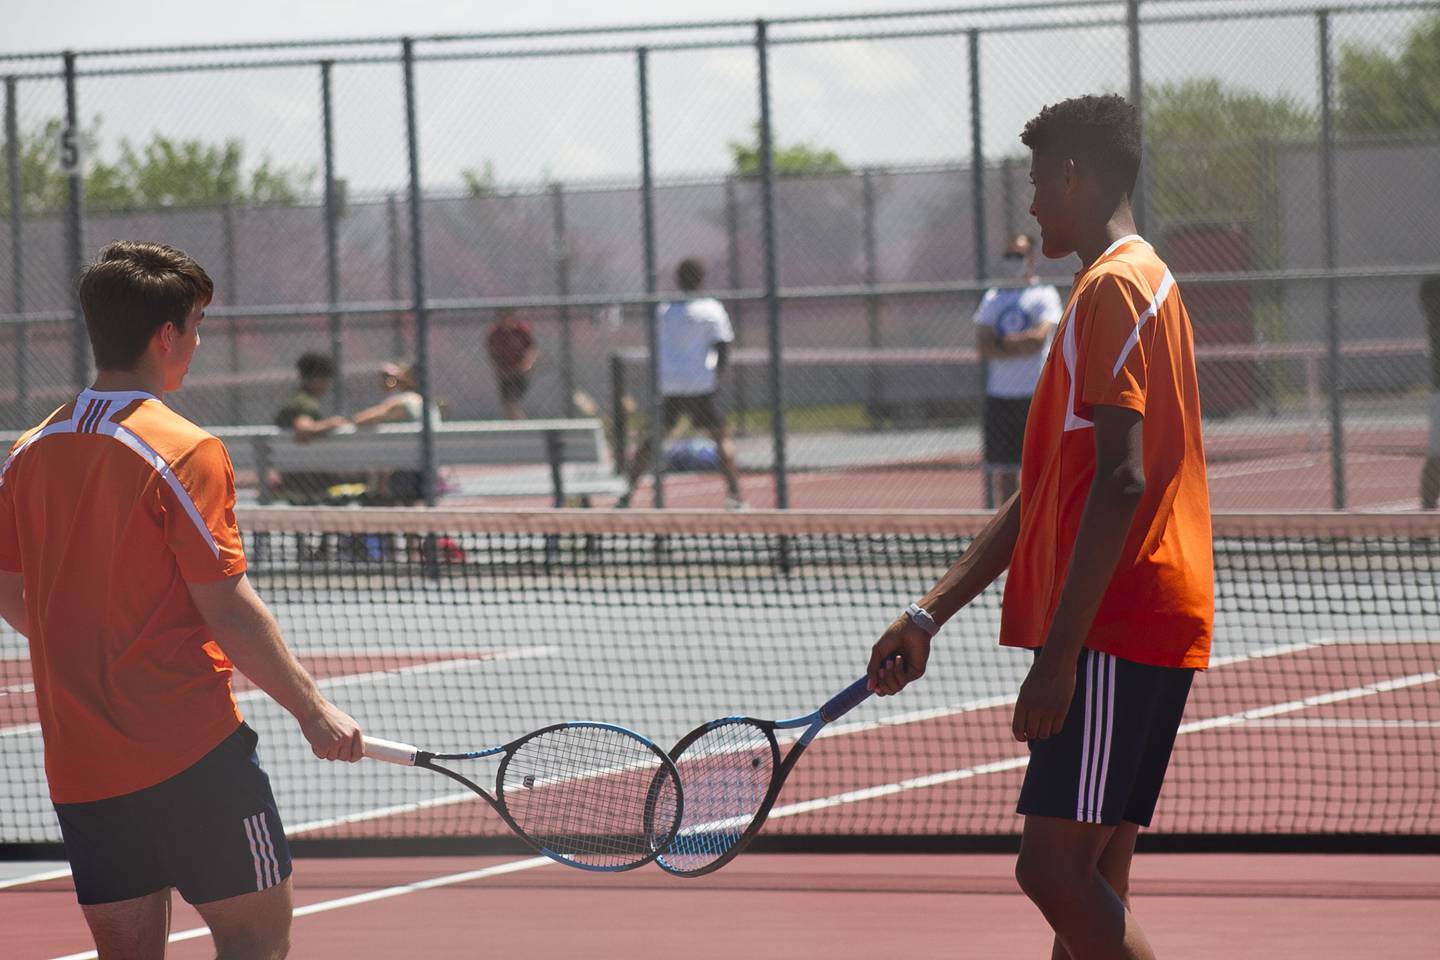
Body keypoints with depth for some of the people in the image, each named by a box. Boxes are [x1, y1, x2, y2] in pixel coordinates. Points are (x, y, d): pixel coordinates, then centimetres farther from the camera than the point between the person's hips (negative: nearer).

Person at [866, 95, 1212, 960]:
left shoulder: (1114, 289, -10)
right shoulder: (1143, 284, 23)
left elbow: (1122, 483, -20)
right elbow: (1043, 498, 24)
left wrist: (1059, 654, -22)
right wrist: (930, 617, 21)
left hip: (1117, 629, -10)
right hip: (1142, 633, 10)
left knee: (1056, 868, -15)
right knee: (1093, 890, 8)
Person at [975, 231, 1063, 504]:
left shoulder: (1044, 295, 1)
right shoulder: (993, 298, 16)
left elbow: (1039, 339, -15)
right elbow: (984, 346, 4)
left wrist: (1000, 342, -4)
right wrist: (1020, 347, -8)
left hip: (1036, 393, -5)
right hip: (999, 395, 5)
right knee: (1003, 471, 5)